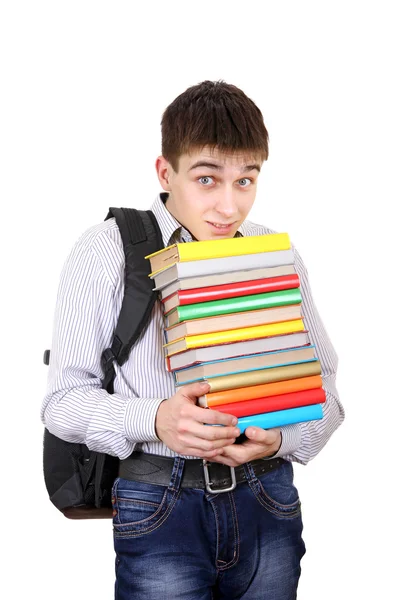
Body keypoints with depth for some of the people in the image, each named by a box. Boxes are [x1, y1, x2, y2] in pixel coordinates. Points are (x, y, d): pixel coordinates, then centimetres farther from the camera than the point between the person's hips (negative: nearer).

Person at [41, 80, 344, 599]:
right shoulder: (107, 252, -3)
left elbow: (322, 382, 9)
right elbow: (65, 399, -5)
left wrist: (282, 437, -12)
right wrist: (153, 420, -23)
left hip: (268, 498, 3)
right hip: (159, 507, -3)